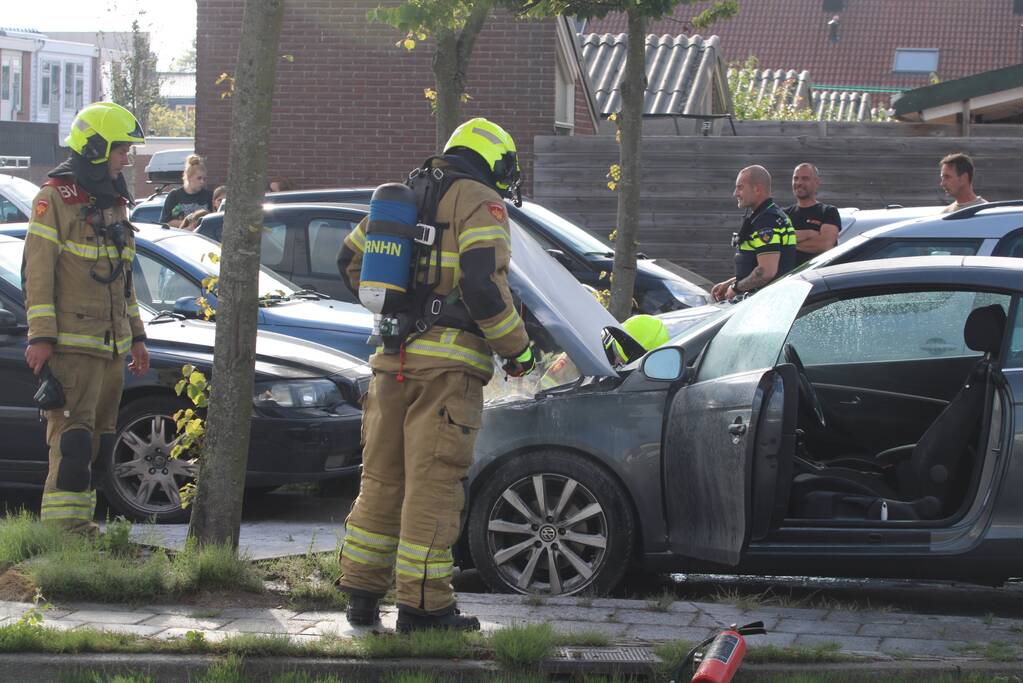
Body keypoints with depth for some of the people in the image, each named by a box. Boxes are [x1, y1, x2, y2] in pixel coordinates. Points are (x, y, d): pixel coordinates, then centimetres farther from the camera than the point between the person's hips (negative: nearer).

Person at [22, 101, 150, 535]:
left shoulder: (114, 202, 18)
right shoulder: (55, 198, -8)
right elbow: (37, 271, -12)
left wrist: (136, 336, 24)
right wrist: (40, 336, -18)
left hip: (111, 347, 8)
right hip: (71, 345, -8)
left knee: (99, 441, 9)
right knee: (73, 439, -14)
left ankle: (82, 526, 14)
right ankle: (64, 530, -15)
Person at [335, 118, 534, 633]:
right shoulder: (480, 203, -5)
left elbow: (351, 261, 27)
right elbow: (483, 285, -16)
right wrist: (518, 350, -6)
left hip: (392, 359, 7)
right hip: (447, 363, -7)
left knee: (383, 479, 14)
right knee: (433, 482, -5)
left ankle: (361, 593, 16)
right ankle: (422, 605, -4)